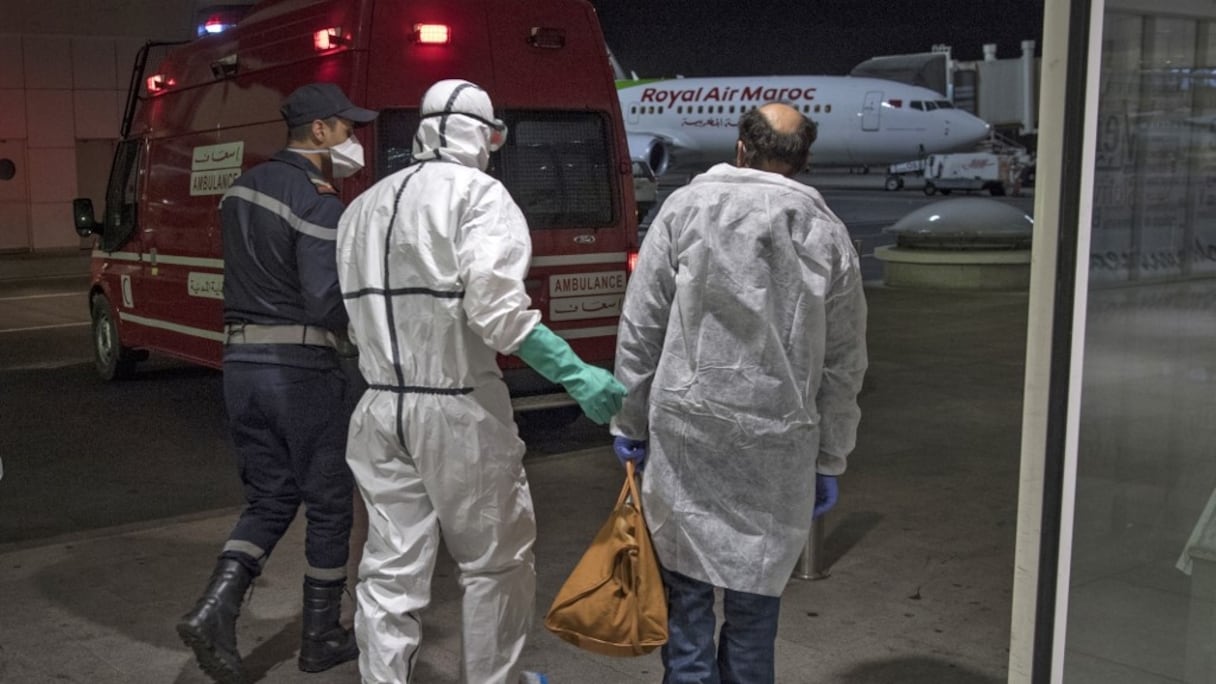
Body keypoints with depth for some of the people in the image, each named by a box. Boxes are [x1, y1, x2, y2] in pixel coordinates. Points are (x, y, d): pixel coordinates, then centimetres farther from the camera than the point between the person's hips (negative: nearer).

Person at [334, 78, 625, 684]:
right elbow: (496, 305, -21)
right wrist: (578, 377, -20)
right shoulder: (477, 193, -9)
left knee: (390, 571, 11)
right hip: (458, 411, -6)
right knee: (496, 563, 12)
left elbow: (359, 314, 8)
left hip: (380, 407, 6)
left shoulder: (363, 206, 12)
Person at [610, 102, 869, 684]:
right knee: (756, 585, 14)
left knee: (686, 580, 9)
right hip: (780, 442, 2)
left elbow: (640, 326, -1)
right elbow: (842, 366, 8)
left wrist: (629, 421, 7)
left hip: (685, 428, -1)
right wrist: (829, 462, 15)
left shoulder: (687, 206, 1)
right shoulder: (828, 234, 7)